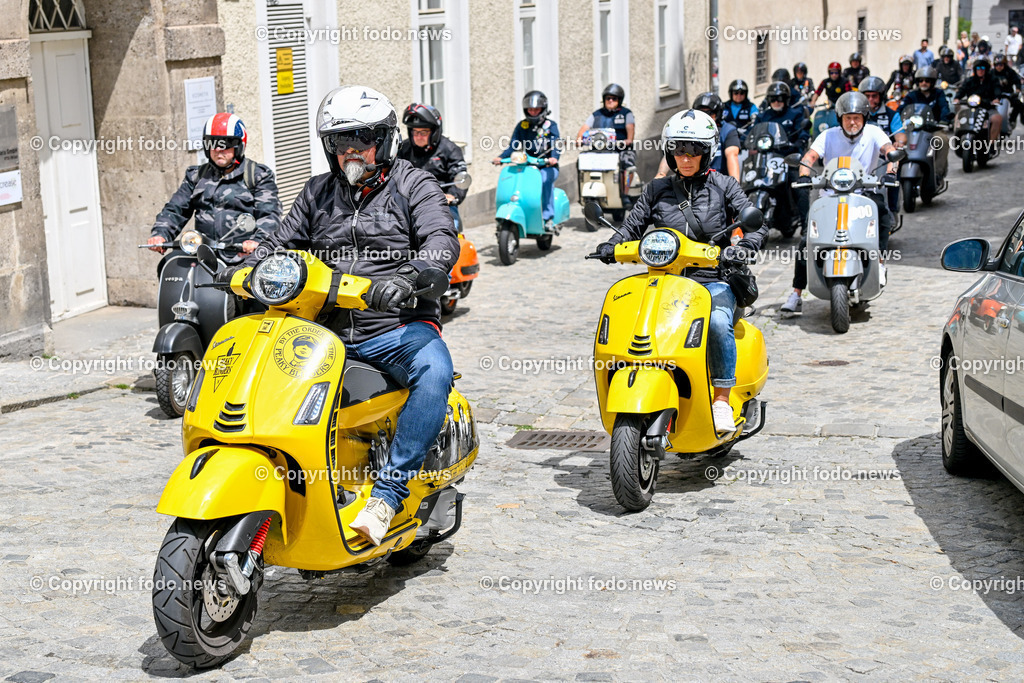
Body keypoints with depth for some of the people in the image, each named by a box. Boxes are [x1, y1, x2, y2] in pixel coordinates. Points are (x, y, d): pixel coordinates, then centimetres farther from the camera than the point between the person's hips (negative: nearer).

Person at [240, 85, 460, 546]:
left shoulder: (414, 185, 5)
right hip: (329, 334, 5)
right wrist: (245, 270, -3)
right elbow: (284, 243, 20)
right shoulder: (318, 193, 20)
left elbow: (442, 242, -11)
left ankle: (386, 496, -34)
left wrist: (405, 276, -33)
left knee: (434, 373, -36)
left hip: (397, 327, -4)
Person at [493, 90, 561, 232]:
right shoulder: (522, 126, 15)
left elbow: (556, 144, -10)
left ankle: (548, 218, -35)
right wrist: (501, 157, -11)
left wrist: (554, 158, -32)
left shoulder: (551, 125, 5)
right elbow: (514, 145, 8)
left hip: (547, 166, -3)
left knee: (545, 178, -37)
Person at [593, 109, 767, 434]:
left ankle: (722, 399, -21)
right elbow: (633, 224, 14)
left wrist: (744, 246, -20)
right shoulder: (657, 190, 15)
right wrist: (611, 246, -7)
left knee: (718, 322, -34)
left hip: (713, 280, -2)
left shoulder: (724, 186, 8)